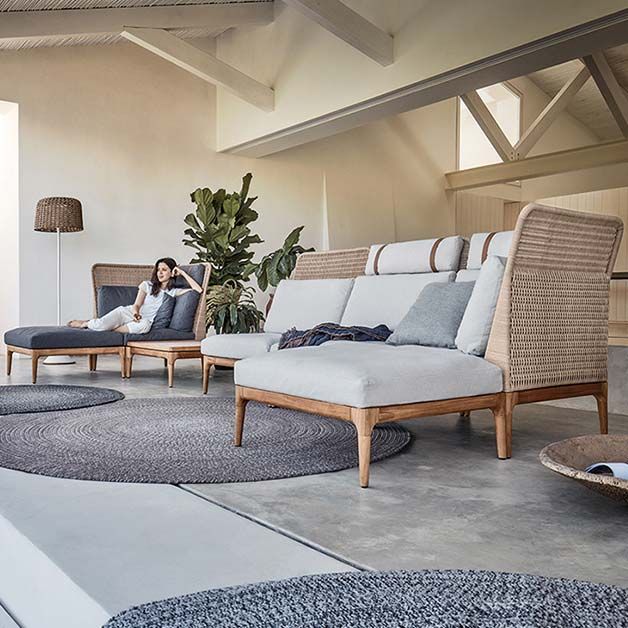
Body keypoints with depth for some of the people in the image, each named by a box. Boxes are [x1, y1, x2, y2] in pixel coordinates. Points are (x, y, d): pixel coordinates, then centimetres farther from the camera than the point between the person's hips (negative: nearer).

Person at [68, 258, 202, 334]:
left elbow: (198, 290, -2)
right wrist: (135, 313, -24)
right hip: (128, 312, 0)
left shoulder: (174, 292, 10)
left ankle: (108, 329, -26)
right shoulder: (147, 285, 10)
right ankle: (87, 323, 6)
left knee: (144, 325, -41)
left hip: (145, 320, 0)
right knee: (101, 325, -28)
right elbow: (137, 305, 0)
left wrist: (182, 273, 1)